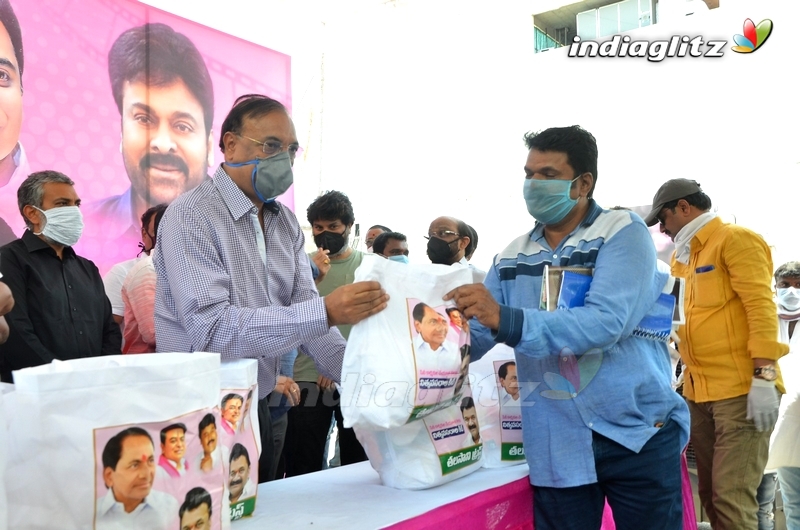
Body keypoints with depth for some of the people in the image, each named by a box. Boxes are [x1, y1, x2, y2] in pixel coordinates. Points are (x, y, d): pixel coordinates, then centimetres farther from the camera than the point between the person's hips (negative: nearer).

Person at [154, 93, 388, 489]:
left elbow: (303, 316, 2)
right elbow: (211, 329, -27)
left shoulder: (285, 223, 7)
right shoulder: (191, 217, -16)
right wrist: (324, 312, -34)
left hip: (256, 408, 7)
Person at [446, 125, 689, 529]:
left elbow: (605, 322, -22)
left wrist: (507, 321, -32)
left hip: (638, 433, -3)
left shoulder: (624, 233, -7)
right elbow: (473, 337, 5)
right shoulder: (512, 258, 7)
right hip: (556, 446, 3)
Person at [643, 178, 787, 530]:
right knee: (711, 496, 12)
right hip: (700, 393, 9)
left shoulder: (735, 240, -4)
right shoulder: (687, 256, 20)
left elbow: (761, 308, -13)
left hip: (740, 391, -8)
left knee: (732, 499, -11)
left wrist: (763, 378, -21)